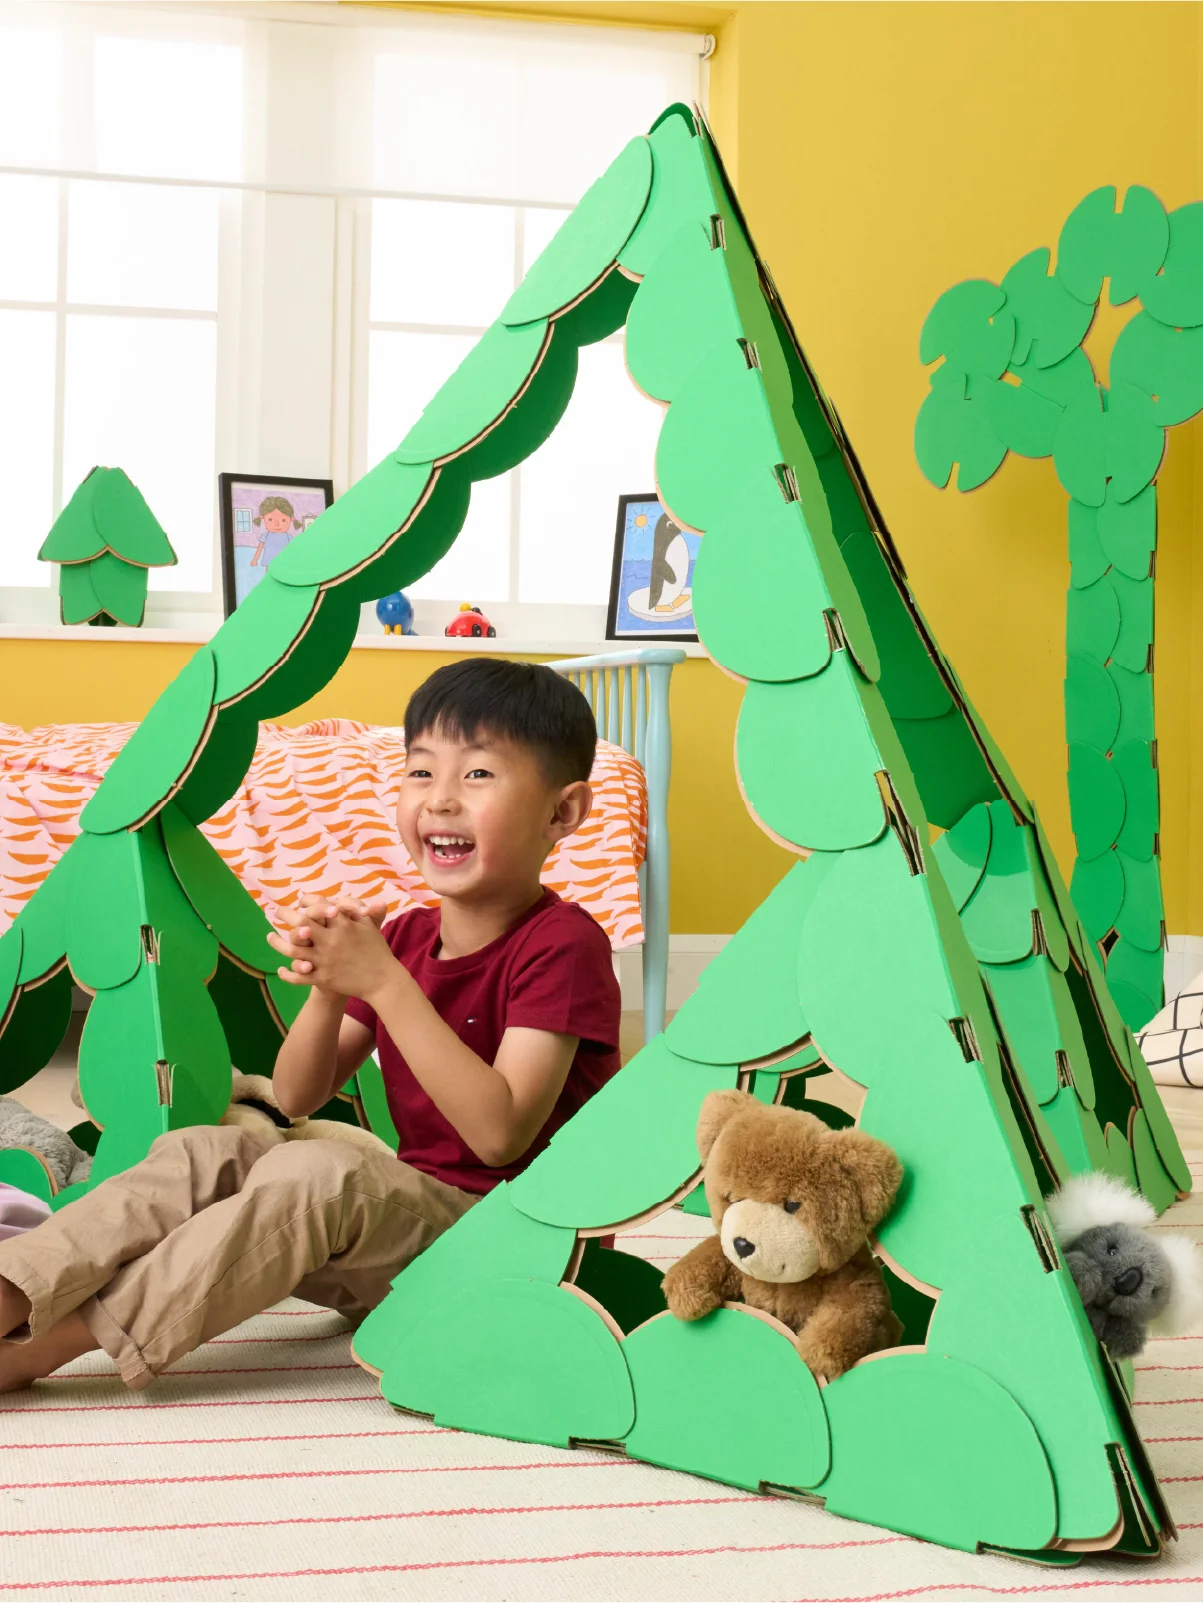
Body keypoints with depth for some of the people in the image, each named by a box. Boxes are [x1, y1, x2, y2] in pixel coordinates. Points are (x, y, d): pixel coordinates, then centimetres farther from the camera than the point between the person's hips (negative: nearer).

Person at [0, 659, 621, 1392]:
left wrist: (383, 982, -26)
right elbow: (298, 1098, 9)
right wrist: (328, 989, -12)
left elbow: (500, 1133, -25)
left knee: (316, 1172, -32)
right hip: (411, 1208, 8)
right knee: (202, 1153, -10)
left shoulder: (562, 945, -13)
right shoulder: (403, 937, 13)